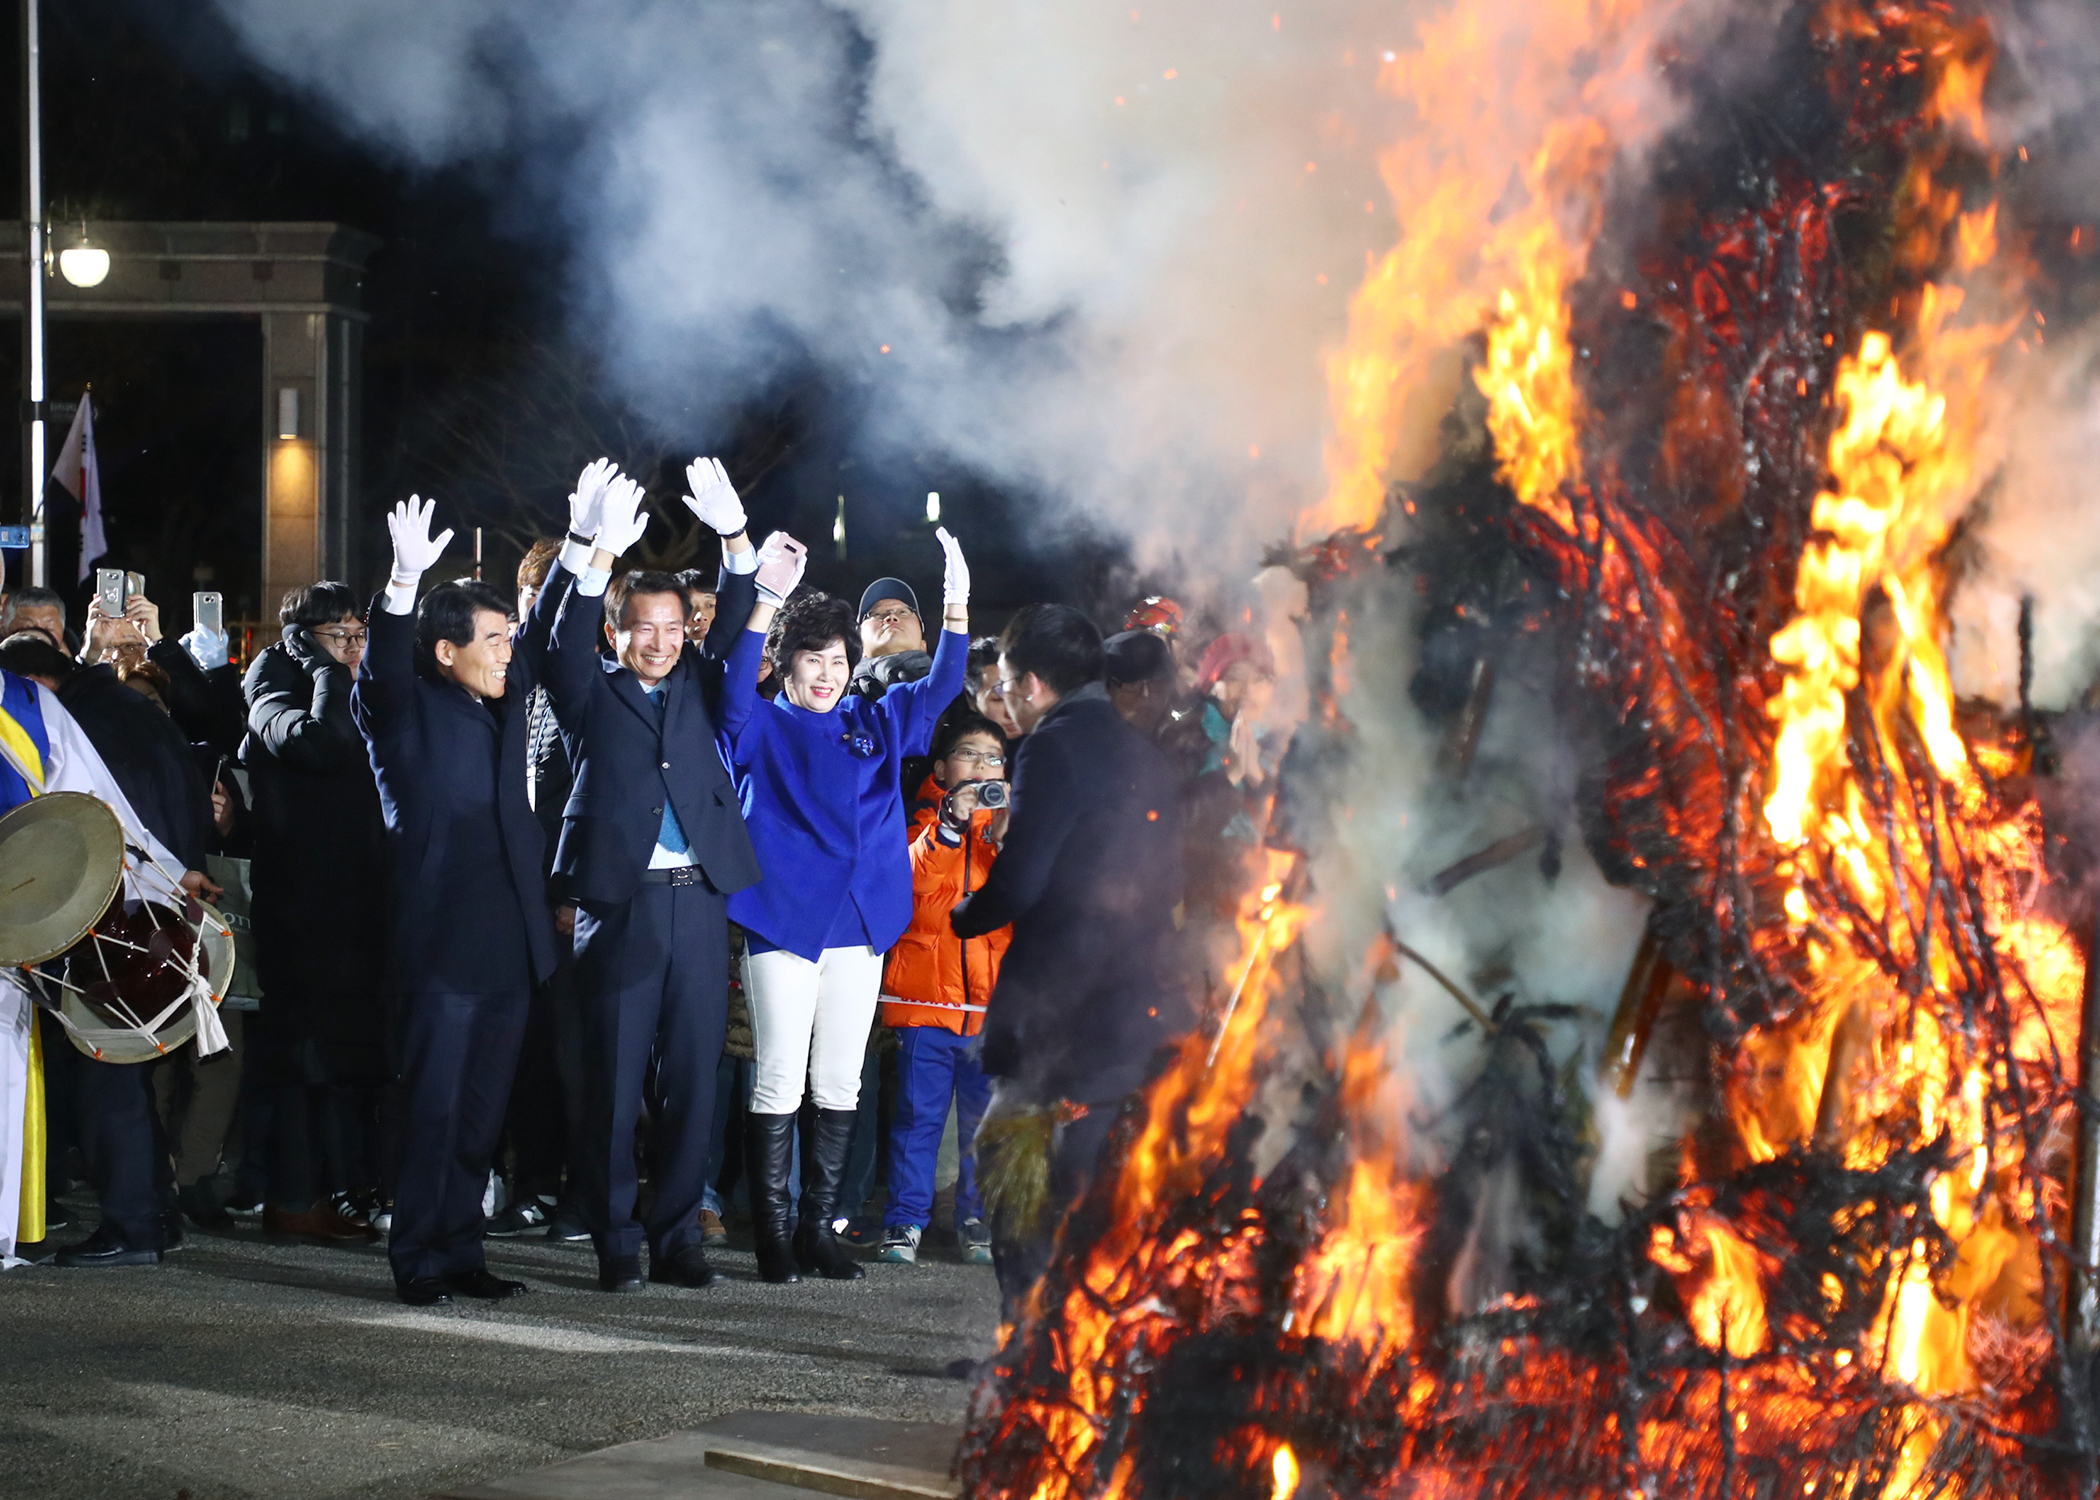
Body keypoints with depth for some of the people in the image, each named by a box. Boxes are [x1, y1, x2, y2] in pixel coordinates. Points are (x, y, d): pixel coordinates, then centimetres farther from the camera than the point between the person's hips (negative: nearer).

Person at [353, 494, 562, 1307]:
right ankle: (417, 1258, 2)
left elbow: (546, 631, 23)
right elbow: (384, 663, -22)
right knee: (432, 1102, -4)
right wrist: (404, 582, -38)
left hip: (508, 937, 6)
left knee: (483, 1108, 10)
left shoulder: (501, 698, 15)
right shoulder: (405, 708, -3)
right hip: (442, 938, -6)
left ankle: (460, 1248, 17)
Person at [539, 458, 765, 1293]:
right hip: (621, 902, -3)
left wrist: (735, 539, -12)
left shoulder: (697, 686, 15)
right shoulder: (592, 693, 7)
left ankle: (677, 1238, 12)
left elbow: (738, 627, 5)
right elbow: (569, 644, -10)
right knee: (614, 1079, -1)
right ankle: (615, 1244, 4)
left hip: (699, 902, 3)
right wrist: (599, 552, -26)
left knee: (692, 1079, 5)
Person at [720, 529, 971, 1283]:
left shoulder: (875, 724, 13)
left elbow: (940, 687, 8)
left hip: (859, 922, 5)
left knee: (839, 1084, 8)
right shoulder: (764, 728, 1)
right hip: (784, 922, -4)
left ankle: (819, 1228, 15)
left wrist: (956, 606, -8)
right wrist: (767, 600, -29)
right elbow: (735, 689, -18)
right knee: (781, 1080, -4)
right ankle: (773, 1233, 2)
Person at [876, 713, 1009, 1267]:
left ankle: (979, 1220, 13)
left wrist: (1005, 837, -15)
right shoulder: (922, 819, 7)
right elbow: (912, 879, -11)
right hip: (926, 993, -2)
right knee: (918, 1112, -2)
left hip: (994, 997, 2)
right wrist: (948, 825, -21)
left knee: (987, 1118, 4)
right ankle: (904, 1221, 4)